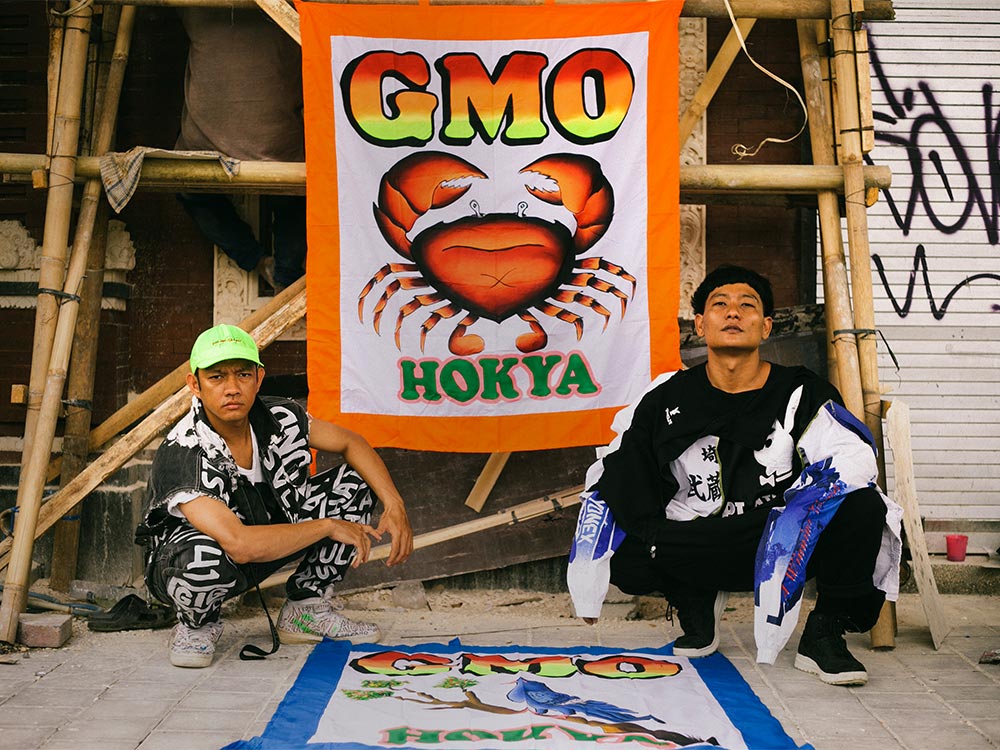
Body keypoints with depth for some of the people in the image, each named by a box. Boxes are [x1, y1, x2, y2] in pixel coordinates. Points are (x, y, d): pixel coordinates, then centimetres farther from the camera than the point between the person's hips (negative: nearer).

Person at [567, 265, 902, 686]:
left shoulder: (800, 394, -5)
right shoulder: (666, 400, 1)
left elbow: (852, 458, -20)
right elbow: (612, 481, 5)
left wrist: (797, 518, -36)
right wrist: (588, 584, -1)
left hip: (784, 549, -1)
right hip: (697, 552, 2)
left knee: (863, 507, -27)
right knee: (624, 553, -26)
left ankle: (823, 635, -4)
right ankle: (695, 604, 9)